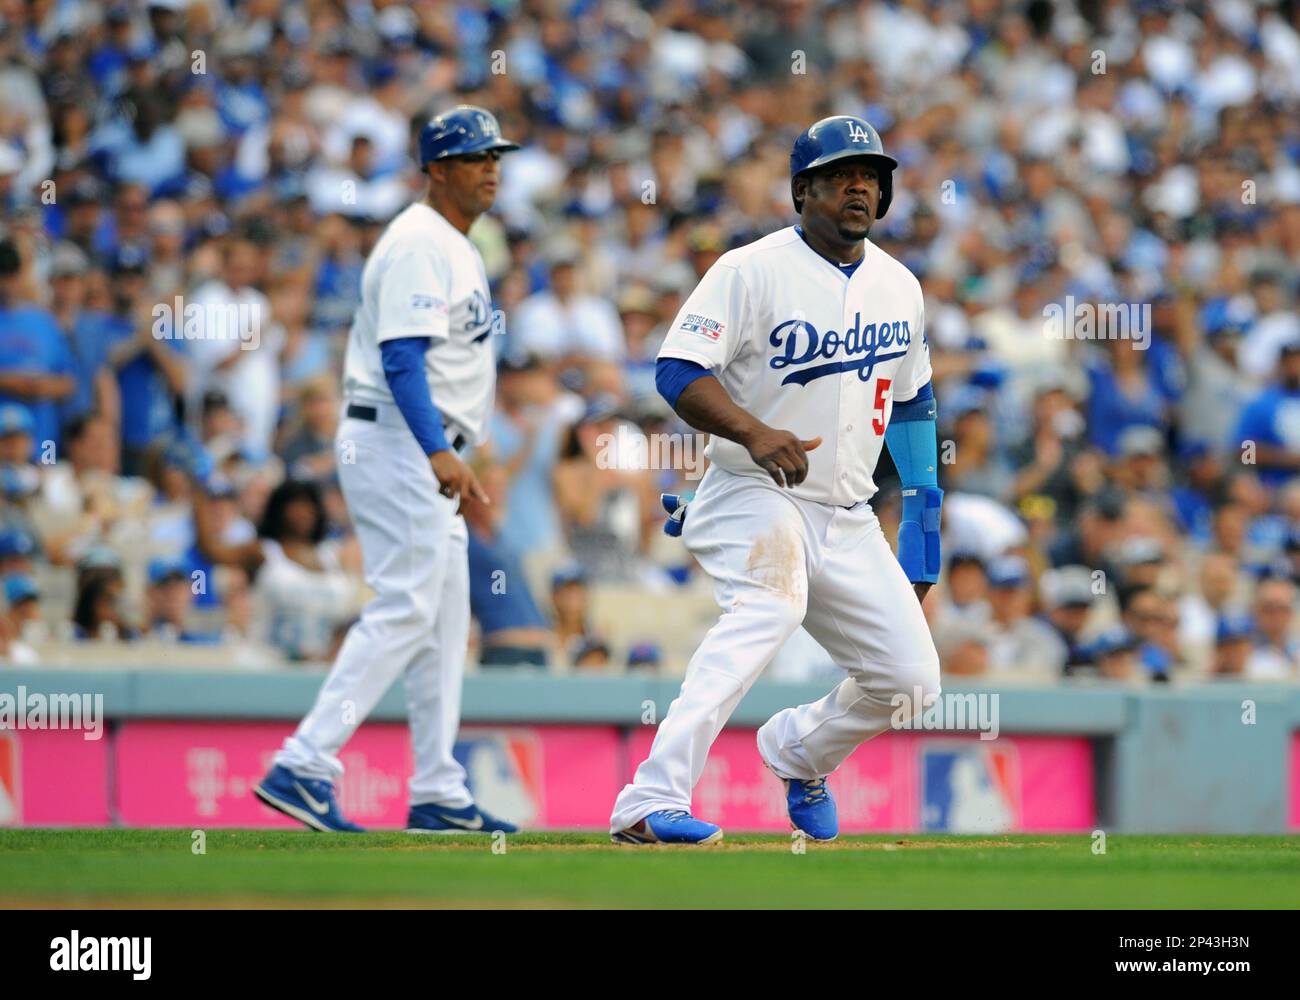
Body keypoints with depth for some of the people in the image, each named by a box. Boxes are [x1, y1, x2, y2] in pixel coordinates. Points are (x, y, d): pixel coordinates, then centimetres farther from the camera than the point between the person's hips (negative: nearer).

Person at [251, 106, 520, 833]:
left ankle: (438, 795, 12)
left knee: (445, 619, 10)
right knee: (406, 610, -16)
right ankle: (304, 766, -19)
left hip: (426, 454, 11)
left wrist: (453, 458, 23)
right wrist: (439, 453, -33)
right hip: (397, 443, -11)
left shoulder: (455, 249, 19)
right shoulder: (419, 245, -13)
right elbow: (401, 357, -23)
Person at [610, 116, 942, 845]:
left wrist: (924, 509, 19)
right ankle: (649, 805, -43)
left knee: (910, 680, 2)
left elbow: (912, 402, 23)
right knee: (767, 607, -36)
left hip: (849, 521, 6)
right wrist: (754, 433, -33)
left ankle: (799, 750, 35)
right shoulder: (752, 272, -10)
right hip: (754, 500, -6)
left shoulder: (899, 288, 10)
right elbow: (679, 372, -18)